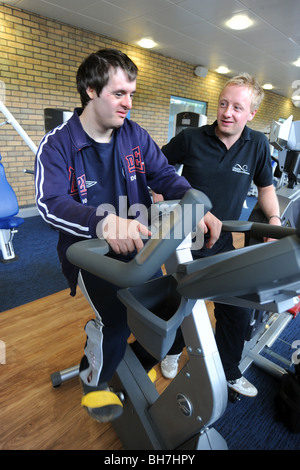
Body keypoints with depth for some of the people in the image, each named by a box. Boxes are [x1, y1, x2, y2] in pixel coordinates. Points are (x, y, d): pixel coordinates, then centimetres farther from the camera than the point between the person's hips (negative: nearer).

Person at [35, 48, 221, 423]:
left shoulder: (136, 136, 5)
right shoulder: (57, 144, -8)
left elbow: (165, 176, -2)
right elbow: (50, 202, -23)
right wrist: (104, 223, -43)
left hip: (137, 244, 5)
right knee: (117, 319, -19)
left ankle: (139, 365, 33)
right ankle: (93, 380, 19)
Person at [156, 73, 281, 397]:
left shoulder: (258, 145, -3)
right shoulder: (190, 139, -10)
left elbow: (265, 187, 10)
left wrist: (274, 220, -5)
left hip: (223, 245, 3)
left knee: (238, 311, 10)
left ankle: (228, 372, 38)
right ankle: (172, 351, 48)